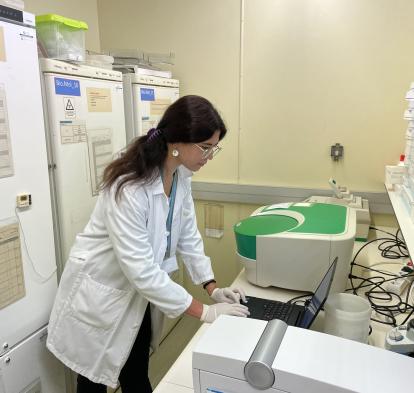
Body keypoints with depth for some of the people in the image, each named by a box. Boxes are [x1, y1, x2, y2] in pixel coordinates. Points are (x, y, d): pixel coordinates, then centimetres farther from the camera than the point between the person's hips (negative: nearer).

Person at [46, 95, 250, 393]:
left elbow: (188, 236, 0)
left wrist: (213, 288, -7)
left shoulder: (181, 176, -8)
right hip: (102, 295, -6)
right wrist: (205, 312, -26)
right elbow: (141, 269, -32)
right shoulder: (129, 188, -33)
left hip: (138, 292, 6)